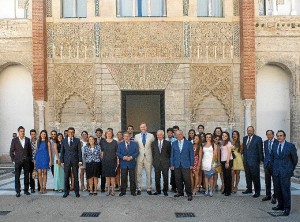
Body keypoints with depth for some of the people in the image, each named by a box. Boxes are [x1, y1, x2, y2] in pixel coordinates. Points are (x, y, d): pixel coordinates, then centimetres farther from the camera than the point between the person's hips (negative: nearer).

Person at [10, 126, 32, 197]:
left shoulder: (27, 139, 6)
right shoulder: (14, 140, -1)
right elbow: (11, 151, 3)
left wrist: (30, 159, 6)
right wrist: (13, 160, -2)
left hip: (26, 161, 2)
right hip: (18, 161, -2)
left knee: (26, 176, 7)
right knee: (17, 177, 0)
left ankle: (26, 190, 17)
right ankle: (18, 191, 7)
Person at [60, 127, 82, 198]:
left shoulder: (77, 140, 4)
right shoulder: (64, 141, 8)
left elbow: (79, 151, 2)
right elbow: (62, 151, 8)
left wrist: (80, 161, -3)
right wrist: (62, 161, 2)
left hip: (75, 161, -1)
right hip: (66, 161, 1)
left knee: (76, 177, 4)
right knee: (66, 177, 4)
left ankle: (77, 192, 12)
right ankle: (66, 192, 14)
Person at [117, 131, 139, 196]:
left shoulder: (134, 144, 6)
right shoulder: (120, 144, 9)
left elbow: (137, 152, 0)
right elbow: (118, 153, 2)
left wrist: (131, 157, -16)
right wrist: (123, 157, -15)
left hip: (132, 164, 0)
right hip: (123, 164, 1)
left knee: (132, 178, 3)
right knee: (123, 178, 3)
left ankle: (133, 191, 12)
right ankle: (123, 191, 11)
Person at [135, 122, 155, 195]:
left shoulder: (151, 136, 4)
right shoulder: (136, 136, 7)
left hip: (148, 157, 0)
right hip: (139, 157, 0)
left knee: (149, 174, 4)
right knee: (138, 173, 2)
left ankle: (149, 189, 12)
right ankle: (139, 189, 11)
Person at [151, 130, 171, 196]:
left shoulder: (167, 143, 3)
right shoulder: (153, 143, 8)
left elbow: (169, 153, 6)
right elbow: (153, 153, 11)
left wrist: (167, 160, 3)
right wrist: (154, 160, 6)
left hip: (165, 163, -2)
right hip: (157, 163, 2)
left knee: (165, 178, 2)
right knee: (157, 178, 5)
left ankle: (165, 191, 12)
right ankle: (158, 190, 16)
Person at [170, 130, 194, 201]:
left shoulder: (188, 143, 3)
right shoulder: (174, 144, 10)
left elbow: (191, 154, 3)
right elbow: (172, 155, 10)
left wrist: (191, 164, -2)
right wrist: (172, 164, 4)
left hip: (186, 165, -3)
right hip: (177, 165, 3)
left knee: (187, 180, -6)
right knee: (178, 180, 6)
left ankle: (189, 194, 3)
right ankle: (180, 192, 20)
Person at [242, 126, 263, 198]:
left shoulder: (258, 139, -5)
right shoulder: (245, 138, 12)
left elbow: (260, 150, -5)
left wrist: (261, 159, -5)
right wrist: (244, 157, 14)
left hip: (254, 161, -5)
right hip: (246, 161, 5)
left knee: (255, 177, 0)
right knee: (248, 176, 13)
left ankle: (257, 192, 9)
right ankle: (249, 189, 27)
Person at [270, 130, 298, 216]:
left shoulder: (290, 146, -5)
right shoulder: (274, 145, 9)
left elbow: (295, 159, 3)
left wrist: (291, 169, 8)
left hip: (285, 172, -5)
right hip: (276, 172, 5)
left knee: (285, 190, -3)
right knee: (277, 190, 10)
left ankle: (287, 208, 7)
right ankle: (280, 205, 26)